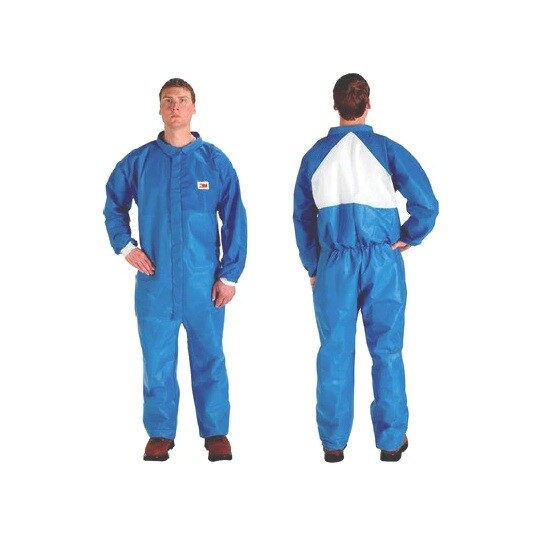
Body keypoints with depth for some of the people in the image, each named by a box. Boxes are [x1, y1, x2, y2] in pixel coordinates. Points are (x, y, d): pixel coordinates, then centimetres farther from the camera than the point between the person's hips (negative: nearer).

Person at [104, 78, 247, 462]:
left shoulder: (215, 161, 2)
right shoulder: (138, 161, 5)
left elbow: (234, 220, 3)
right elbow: (114, 207, 17)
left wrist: (229, 275, -2)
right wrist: (125, 245, 2)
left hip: (203, 280, -1)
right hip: (155, 279, 1)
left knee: (209, 356, 4)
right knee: (157, 357, 3)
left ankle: (216, 432, 14)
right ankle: (160, 433, 13)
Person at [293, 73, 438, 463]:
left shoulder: (315, 155, 2)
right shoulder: (387, 150, -4)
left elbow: (302, 217, 8)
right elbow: (427, 204, -10)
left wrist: (312, 268, 16)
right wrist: (407, 238, 6)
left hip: (334, 263, 1)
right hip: (382, 261, -1)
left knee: (335, 352, 7)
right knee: (386, 351, 6)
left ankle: (333, 442, 11)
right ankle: (391, 441, 11)